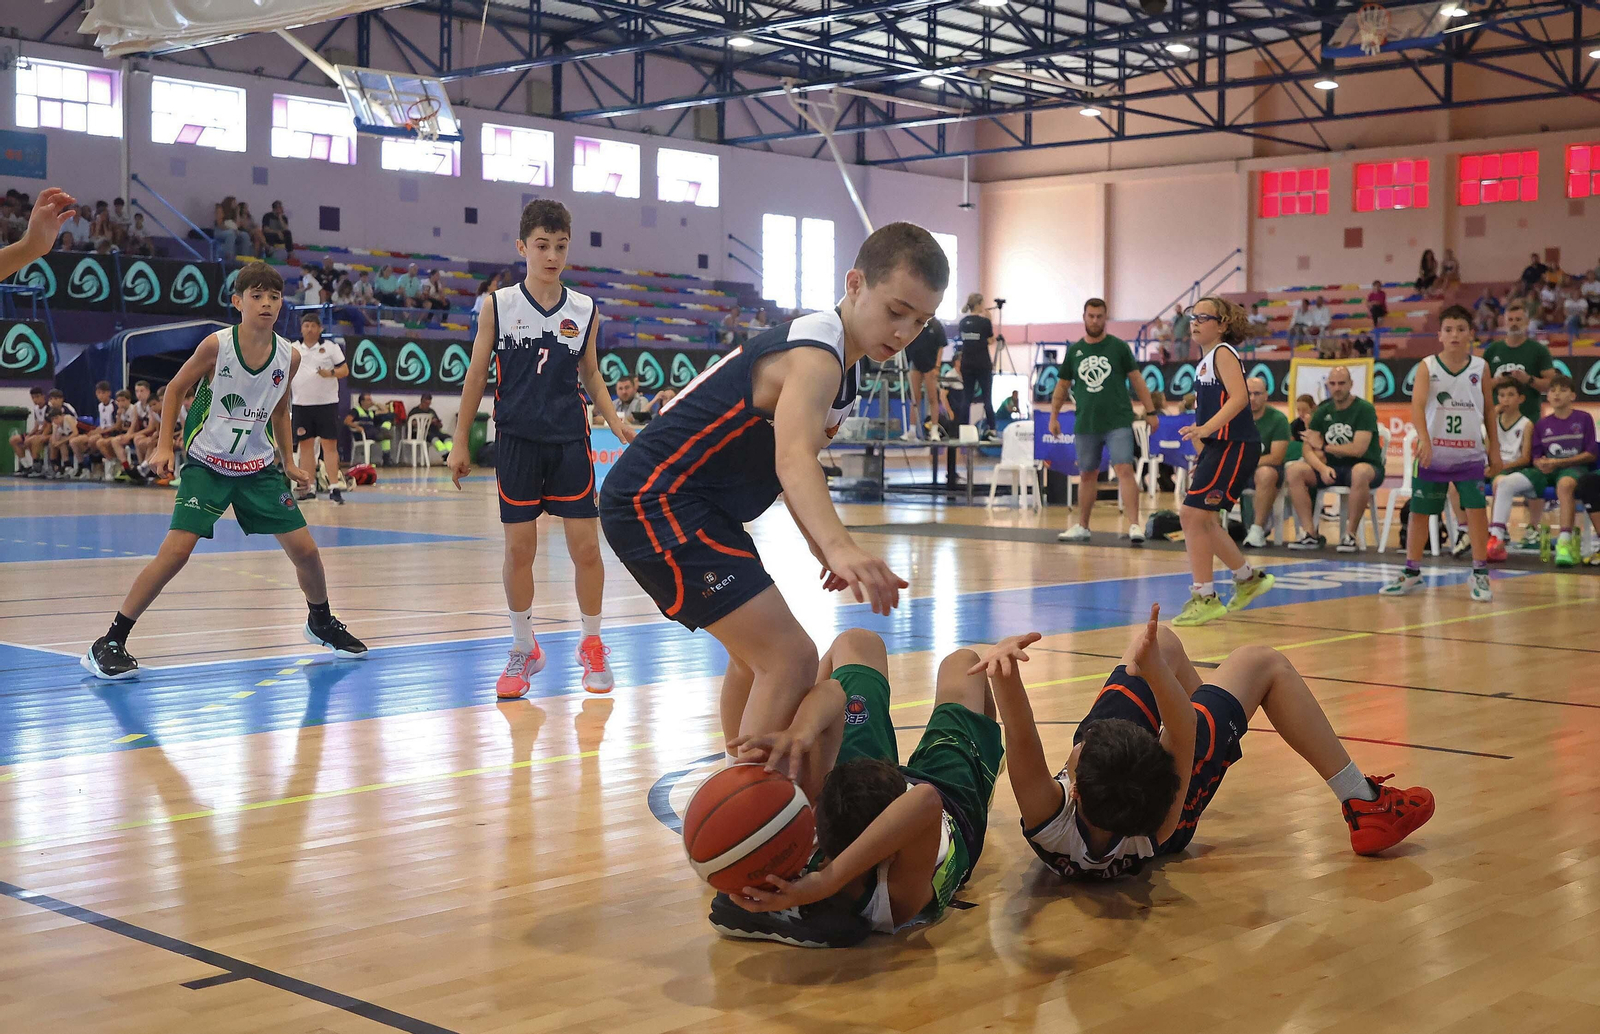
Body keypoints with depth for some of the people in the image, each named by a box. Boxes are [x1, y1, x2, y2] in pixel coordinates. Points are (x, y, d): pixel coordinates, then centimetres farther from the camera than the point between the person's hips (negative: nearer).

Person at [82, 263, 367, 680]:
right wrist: (164, 446, -8)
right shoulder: (216, 345, -15)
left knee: (305, 549, 2)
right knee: (176, 551, -18)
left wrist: (288, 461, 13)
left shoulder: (289, 357, -4)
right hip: (207, 463, -4)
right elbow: (175, 388, -1)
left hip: (259, 466, 4)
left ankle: (321, 622, 31)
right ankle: (109, 642, -9)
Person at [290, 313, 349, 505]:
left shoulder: (330, 347, 3)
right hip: (301, 405, 3)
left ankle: (334, 487, -8)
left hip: (327, 403, -3)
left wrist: (331, 373, -19)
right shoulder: (292, 349, 12)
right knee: (305, 446, 4)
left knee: (330, 445, -7)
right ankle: (309, 487, 10)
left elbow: (345, 370, -1)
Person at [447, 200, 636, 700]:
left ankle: (591, 645, 18)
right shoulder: (498, 305, -1)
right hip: (517, 440, -1)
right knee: (519, 548, 1)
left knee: (586, 547, -1)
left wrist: (614, 420, -1)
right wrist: (461, 442, 5)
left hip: (570, 442, 1)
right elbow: (476, 375, 5)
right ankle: (524, 649, 18)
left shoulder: (585, 310, 4)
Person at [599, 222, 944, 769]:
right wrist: (839, 545, -60)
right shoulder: (814, 354, -22)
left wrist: (821, 546, 13)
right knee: (792, 661, -20)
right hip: (655, 502, -11)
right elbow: (793, 459, -43)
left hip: (694, 508, 11)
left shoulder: (842, 363, 10)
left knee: (756, 656, 28)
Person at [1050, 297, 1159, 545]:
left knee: (1124, 470, -14)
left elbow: (1137, 380, 2)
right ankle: (1082, 527, 22)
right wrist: (1054, 416, 11)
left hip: (1118, 422, -3)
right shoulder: (1074, 351, 8)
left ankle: (1134, 526, -16)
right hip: (1085, 424, 3)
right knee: (1087, 475, 11)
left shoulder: (1118, 347, 1)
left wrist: (1150, 412, -2)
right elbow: (1062, 385, 16)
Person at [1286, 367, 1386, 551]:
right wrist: (1322, 468, -22)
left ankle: (1350, 535, -26)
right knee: (1294, 471, -18)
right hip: (1333, 468, 5)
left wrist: (1323, 447, -6)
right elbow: (1307, 449, 0)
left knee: (1360, 472, -41)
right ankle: (1310, 534, -19)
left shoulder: (1364, 409, -9)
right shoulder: (1323, 411, 8)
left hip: (1367, 466, -5)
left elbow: (1358, 449, -18)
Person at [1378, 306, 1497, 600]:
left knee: (1476, 509, -8)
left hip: (1470, 455, 1)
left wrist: (1494, 449, 8)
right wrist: (1424, 440, -33)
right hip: (1432, 454, 0)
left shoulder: (1480, 367, 1)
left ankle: (1480, 575, 2)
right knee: (1419, 512, 6)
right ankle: (1411, 573, 19)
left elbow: (1489, 410, 8)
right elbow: (1417, 405, -19)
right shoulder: (1427, 366, -6)